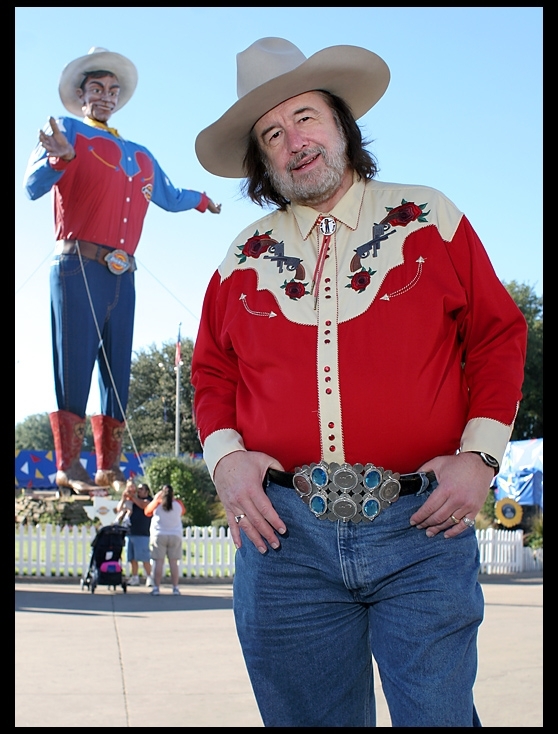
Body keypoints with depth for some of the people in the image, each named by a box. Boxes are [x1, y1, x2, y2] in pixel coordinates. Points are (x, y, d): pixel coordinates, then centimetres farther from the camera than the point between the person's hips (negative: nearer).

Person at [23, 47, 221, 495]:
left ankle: (109, 466, 7)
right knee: (74, 365, -10)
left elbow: (169, 197, 41)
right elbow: (33, 186, -7)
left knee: (118, 373, 3)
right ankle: (68, 466, -8)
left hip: (122, 277, 6)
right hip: (78, 268, -6)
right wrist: (61, 158, -26)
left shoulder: (140, 156, 25)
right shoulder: (70, 133, 8)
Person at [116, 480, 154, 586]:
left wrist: (132, 497, -8)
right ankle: (134, 578, 11)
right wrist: (123, 498, 1)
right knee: (132, 558, 6)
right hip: (129, 533, 6)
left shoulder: (148, 500, 5)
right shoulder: (130, 500, 21)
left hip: (142, 534, -6)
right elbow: (119, 509, 15)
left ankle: (149, 578, -4)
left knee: (144, 558, -9)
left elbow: (143, 505, -17)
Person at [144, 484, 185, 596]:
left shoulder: (157, 503, -1)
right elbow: (183, 511, 22)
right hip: (175, 535, 1)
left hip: (159, 535, -1)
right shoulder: (178, 503, 2)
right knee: (174, 562, 2)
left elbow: (147, 512, 14)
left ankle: (156, 587, -4)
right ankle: (175, 588, 0)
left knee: (159, 562, -2)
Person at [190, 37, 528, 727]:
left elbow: (498, 333, 8)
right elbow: (212, 369, 19)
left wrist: (480, 453, -4)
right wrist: (225, 454, 0)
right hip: (283, 533, 2)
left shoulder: (428, 219, 8)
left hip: (421, 525, -2)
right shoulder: (245, 258, 14)